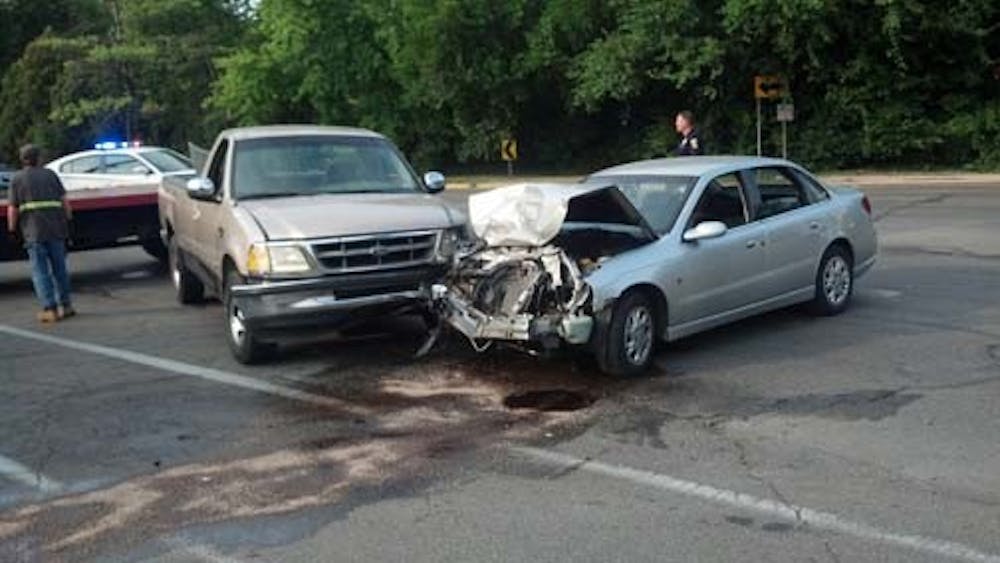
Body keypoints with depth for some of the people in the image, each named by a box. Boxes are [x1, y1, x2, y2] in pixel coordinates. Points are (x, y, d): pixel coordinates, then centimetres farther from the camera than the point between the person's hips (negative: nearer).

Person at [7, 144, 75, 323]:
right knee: (59, 268, 12)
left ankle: (50, 309, -5)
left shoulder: (17, 178, 4)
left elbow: (12, 208, -1)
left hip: (33, 230, -3)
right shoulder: (50, 174, 11)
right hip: (56, 227, 3)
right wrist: (68, 220, 14)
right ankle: (65, 305, 15)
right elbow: (64, 200, 6)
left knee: (40, 270, 1)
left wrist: (12, 229, 10)